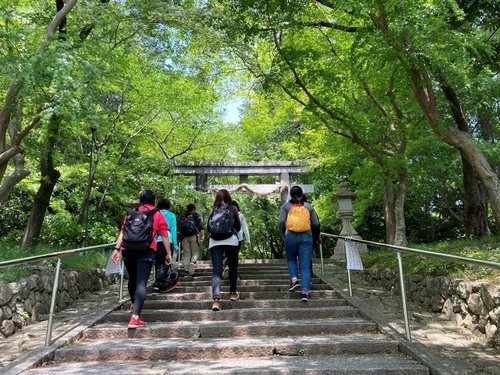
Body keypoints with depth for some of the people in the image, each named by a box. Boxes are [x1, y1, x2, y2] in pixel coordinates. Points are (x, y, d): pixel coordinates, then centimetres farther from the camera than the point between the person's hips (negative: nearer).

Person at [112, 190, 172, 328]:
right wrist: (168, 253, 14)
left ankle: (134, 304, 44)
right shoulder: (158, 215, 12)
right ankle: (135, 318, -18)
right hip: (146, 250, -3)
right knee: (141, 282, -8)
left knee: (132, 278, 23)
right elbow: (164, 236, 8)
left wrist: (117, 249, 6)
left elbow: (122, 232, 10)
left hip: (127, 249, 4)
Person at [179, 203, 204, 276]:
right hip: (194, 235, -3)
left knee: (186, 254, 7)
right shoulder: (197, 215, 8)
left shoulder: (183, 217, 17)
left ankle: (186, 270, 5)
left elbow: (179, 227, 14)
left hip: (184, 236, 3)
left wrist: (180, 237, 20)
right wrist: (203, 235, -9)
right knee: (196, 252, 4)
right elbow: (201, 226, -5)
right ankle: (192, 262, -25)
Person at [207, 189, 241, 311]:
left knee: (216, 270, -3)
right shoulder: (233, 209, 6)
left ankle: (216, 299, -16)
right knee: (233, 266, 18)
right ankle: (233, 292, 29)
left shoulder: (213, 210, 11)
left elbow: (208, 228, 11)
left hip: (214, 242, 1)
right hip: (231, 240, -1)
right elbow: (238, 227, 10)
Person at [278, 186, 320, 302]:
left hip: (291, 236, 0)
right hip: (306, 237, 1)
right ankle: (306, 291, -1)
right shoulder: (308, 206, 8)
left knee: (291, 259, 24)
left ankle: (294, 279, 4)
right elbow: (316, 224, 4)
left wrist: (284, 234, 9)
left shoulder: (286, 206, 4)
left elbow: (281, 222, -7)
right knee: (305, 265, 4)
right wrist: (315, 238, 17)